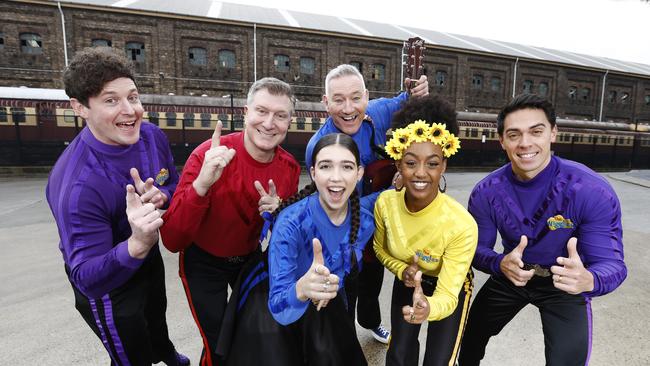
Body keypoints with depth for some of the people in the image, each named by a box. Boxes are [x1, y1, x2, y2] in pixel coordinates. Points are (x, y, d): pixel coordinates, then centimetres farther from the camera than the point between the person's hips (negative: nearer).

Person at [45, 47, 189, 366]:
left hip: (148, 256, 7)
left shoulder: (152, 136, -19)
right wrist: (136, 245, -54)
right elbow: (86, 277, -34)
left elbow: (174, 184, -4)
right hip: (105, 282, -6)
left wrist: (159, 198, -28)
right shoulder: (78, 184, -38)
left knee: (156, 314, 36)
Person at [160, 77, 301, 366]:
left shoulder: (290, 168, -14)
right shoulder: (208, 154, -28)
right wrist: (202, 184, -46)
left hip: (250, 257, 5)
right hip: (203, 262, -4)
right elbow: (172, 241, -31)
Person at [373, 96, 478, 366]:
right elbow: (380, 249, -4)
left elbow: (447, 295, -32)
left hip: (450, 287, -2)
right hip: (408, 281, 3)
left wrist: (429, 309, -54)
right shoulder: (385, 202, -23)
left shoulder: (462, 226, -35)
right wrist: (402, 270, -22)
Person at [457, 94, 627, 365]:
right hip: (510, 276, 3)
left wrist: (588, 280, -51)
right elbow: (477, 248, -14)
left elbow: (611, 263, -26)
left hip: (565, 283, -2)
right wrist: (500, 264, -38)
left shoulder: (593, 191, -28)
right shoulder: (486, 192, -20)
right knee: (469, 338, 17)